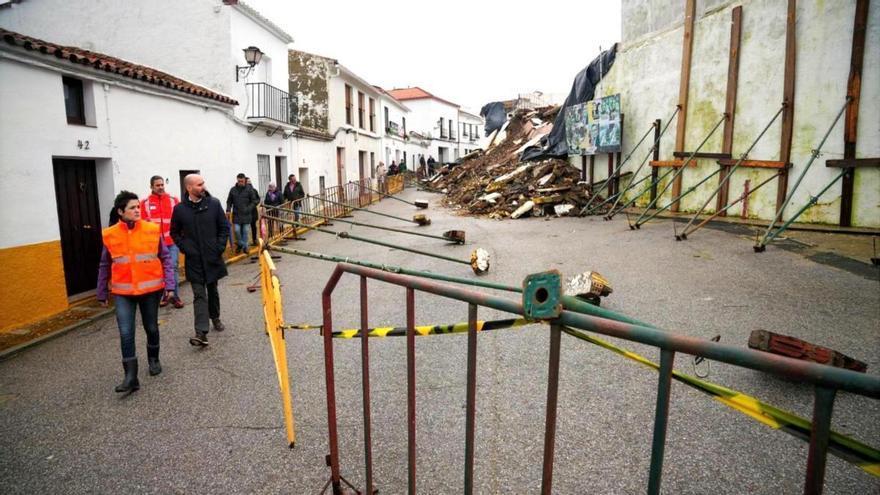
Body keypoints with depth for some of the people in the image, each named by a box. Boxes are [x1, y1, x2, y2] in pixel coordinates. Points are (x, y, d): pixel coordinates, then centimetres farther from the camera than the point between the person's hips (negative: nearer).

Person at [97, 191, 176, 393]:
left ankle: (153, 359, 38)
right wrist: (102, 293, 11)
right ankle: (131, 376, 3)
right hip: (123, 292, 0)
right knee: (126, 333, -4)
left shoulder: (153, 230, -6)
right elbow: (104, 266, 7)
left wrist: (169, 284, -8)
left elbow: (165, 259, -1)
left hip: (151, 289, 0)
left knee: (151, 328, 14)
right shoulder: (109, 235, -3)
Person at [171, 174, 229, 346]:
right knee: (199, 295, -5)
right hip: (194, 259, -1)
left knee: (213, 290, 17)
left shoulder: (214, 203, -2)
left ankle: (215, 318, 39)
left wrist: (220, 247, -4)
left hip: (213, 257, 1)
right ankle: (201, 333, -9)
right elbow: (175, 232, 9)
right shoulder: (180, 209, -3)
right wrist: (184, 248, -2)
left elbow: (224, 227, 4)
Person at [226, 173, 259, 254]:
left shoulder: (249, 189, -3)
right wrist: (228, 210, -2)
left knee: (246, 231, 4)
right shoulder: (233, 189, 3)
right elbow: (229, 201, 10)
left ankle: (245, 246, 18)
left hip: (246, 214, -1)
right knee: (237, 230, -3)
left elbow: (254, 201, -2)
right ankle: (240, 244, 20)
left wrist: (249, 208, -15)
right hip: (236, 214, 1)